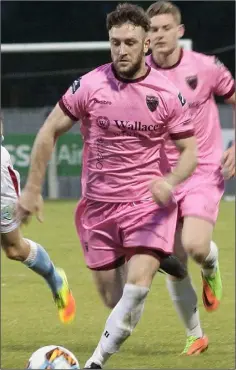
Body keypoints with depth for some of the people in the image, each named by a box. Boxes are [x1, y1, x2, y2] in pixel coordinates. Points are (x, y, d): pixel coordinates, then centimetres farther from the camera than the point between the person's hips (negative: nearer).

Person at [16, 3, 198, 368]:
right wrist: (32, 188, 1)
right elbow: (50, 132, 2)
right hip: (98, 204, 2)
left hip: (147, 202, -2)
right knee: (112, 295, 7)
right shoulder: (89, 85, -7)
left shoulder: (167, 94, -6)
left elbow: (189, 151, 0)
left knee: (138, 284, -22)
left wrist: (170, 182, -21)